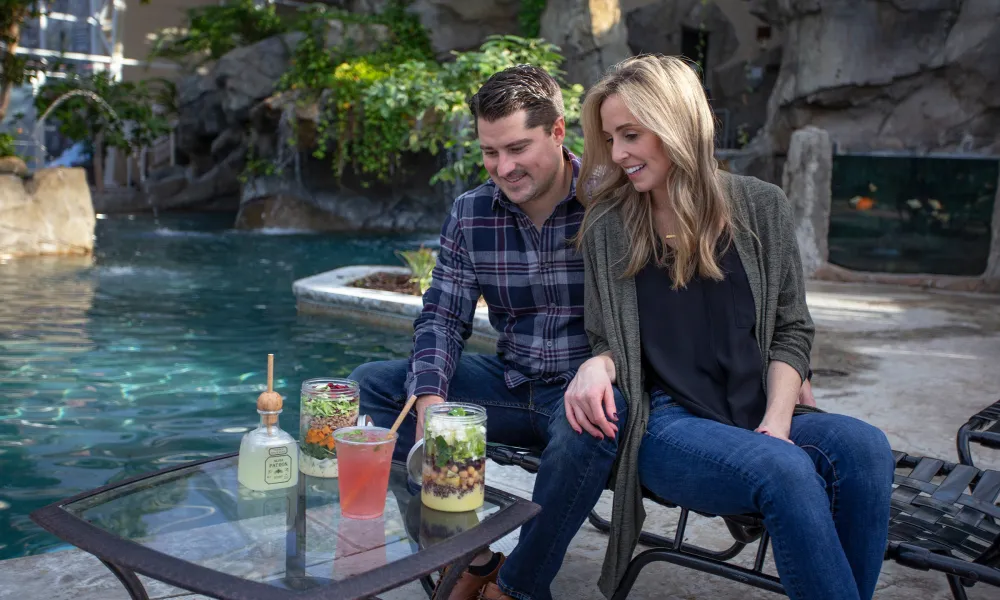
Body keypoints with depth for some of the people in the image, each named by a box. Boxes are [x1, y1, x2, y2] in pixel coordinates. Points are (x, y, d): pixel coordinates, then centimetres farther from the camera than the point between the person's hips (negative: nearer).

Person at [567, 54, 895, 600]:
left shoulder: (761, 207, 5)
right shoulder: (608, 228, 3)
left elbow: (791, 330, 7)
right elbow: (608, 343, 8)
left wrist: (777, 421, -9)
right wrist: (598, 366, -16)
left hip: (757, 416, 3)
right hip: (667, 425, -2)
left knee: (864, 448, -28)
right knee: (786, 470, -32)